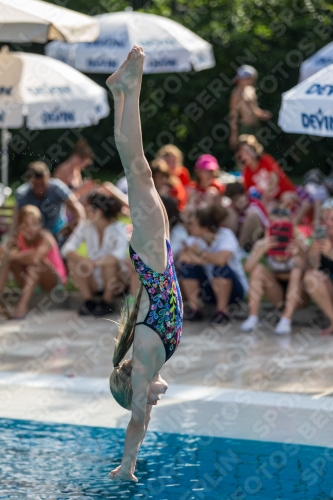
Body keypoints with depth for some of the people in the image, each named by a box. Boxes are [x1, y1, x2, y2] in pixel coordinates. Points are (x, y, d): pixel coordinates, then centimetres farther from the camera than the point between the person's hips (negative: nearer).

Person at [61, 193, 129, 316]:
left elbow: (120, 254, -33)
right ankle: (89, 301, -10)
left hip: (117, 281, -3)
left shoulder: (118, 228, -15)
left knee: (109, 262, -32)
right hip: (94, 281, 3)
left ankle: (107, 303, -12)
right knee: (72, 261, -20)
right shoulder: (85, 226, -4)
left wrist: (96, 263, -48)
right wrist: (82, 259, -36)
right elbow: (67, 248, -15)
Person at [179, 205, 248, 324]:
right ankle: (195, 308, -9)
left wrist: (200, 253, -26)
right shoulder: (196, 238, -7)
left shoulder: (226, 235, -22)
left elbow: (221, 259, -40)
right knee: (187, 264, -15)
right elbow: (183, 256, -18)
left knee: (220, 266, -33)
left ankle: (222, 310, -18)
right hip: (211, 288, 5)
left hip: (234, 287, -5)